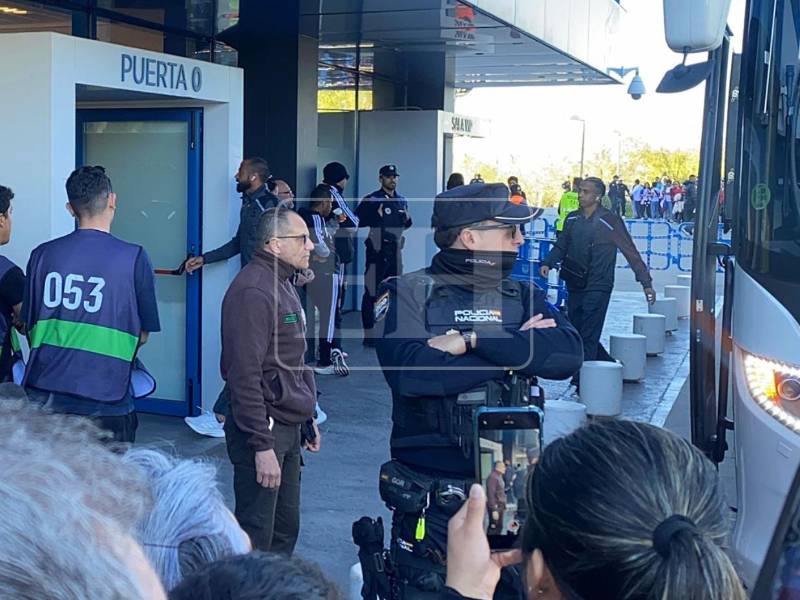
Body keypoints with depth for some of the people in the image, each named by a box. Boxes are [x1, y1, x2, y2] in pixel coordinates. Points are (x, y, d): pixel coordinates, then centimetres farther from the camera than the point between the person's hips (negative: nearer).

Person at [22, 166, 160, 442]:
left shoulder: (42, 255, 1)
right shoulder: (134, 258, -7)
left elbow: (30, 327, 11)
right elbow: (143, 335, 2)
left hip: (43, 396, 3)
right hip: (105, 402, -3)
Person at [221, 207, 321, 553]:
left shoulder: (284, 285, 16)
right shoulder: (253, 291, -18)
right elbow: (245, 375, -23)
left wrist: (307, 418, 22)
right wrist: (262, 445, -23)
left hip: (288, 428, 10)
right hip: (264, 431, -10)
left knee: (286, 528, 16)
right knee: (256, 538, -4)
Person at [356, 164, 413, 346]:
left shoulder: (402, 200, 14)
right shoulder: (371, 200, -7)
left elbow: (405, 225, 25)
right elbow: (357, 221, -12)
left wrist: (408, 219, 3)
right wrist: (376, 217, -22)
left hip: (395, 250, 7)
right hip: (377, 250, -7)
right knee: (372, 293, -5)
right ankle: (369, 334, -2)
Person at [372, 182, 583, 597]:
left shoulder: (523, 296, 7)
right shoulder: (408, 294, -5)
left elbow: (569, 354, -12)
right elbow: (409, 372, -23)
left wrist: (473, 339, -20)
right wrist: (516, 351, -15)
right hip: (431, 497, -3)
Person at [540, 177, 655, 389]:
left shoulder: (609, 221, -9)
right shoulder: (573, 219, 8)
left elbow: (631, 253, -6)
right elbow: (561, 246, 16)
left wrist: (646, 283, -6)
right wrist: (548, 263, -4)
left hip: (598, 288, -7)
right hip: (575, 285, 7)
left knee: (588, 337, -9)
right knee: (576, 333, 12)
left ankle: (582, 382, -4)